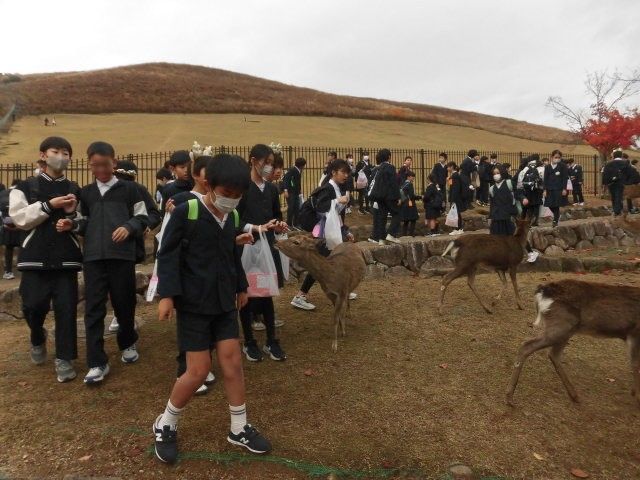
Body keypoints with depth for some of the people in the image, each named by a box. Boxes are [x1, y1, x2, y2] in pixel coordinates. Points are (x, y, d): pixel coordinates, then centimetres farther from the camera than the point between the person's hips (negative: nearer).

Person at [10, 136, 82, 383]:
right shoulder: (25, 187, 5)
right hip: (35, 258, -1)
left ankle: (64, 359, 10)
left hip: (66, 258, 1)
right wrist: (48, 205, -13)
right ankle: (38, 340, 33)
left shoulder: (75, 191, 10)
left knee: (66, 309, -2)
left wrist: (73, 214, -8)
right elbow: (20, 219, -6)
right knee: (33, 306, 0)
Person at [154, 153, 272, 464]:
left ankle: (239, 428, 21)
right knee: (199, 370, -3)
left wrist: (241, 287, 24)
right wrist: (167, 294, -18)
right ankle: (165, 426, 23)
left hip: (224, 301, 6)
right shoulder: (186, 212, -12)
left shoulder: (232, 218, 6)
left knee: (232, 362, 5)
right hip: (193, 302, -5)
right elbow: (168, 254, -12)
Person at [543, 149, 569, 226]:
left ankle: (555, 221, 7)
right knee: (550, 205, 4)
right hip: (550, 189, 3)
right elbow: (545, 179, 7)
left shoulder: (563, 166, -2)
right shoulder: (547, 167, 7)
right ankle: (557, 216, 30)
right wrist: (545, 190, 2)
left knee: (556, 206, -4)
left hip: (559, 189, -3)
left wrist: (564, 189, -8)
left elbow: (565, 178, -3)